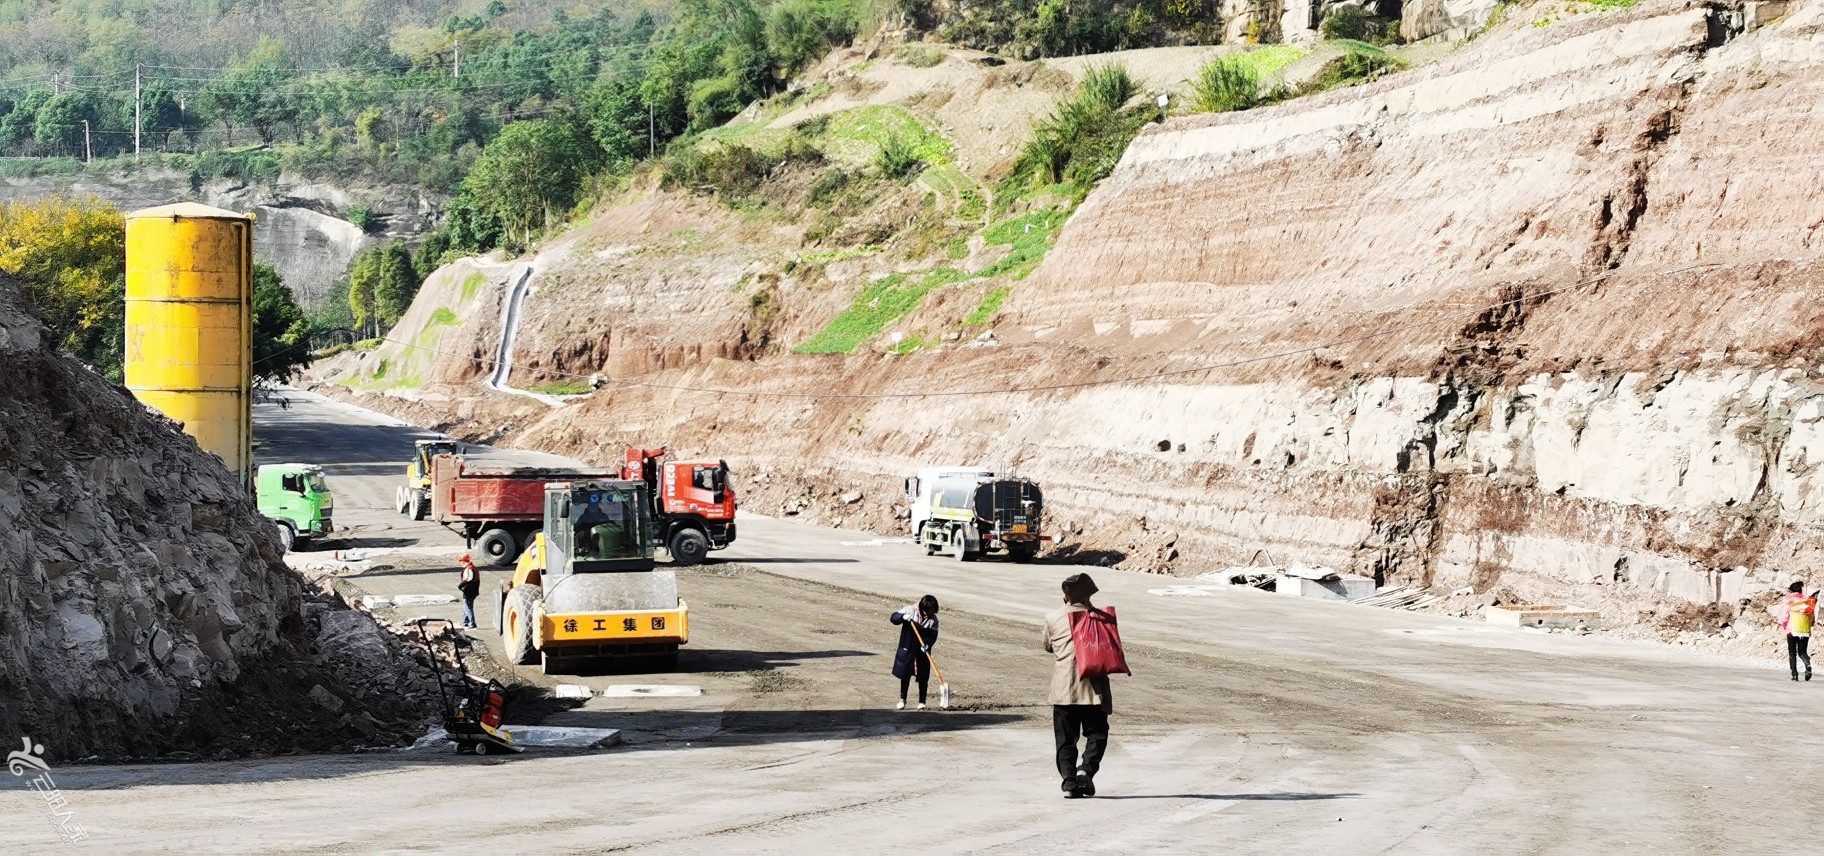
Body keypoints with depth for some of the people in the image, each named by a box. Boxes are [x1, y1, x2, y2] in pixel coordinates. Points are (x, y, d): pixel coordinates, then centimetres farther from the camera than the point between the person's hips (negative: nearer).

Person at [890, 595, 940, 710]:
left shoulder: (933, 619, -6)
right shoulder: (910, 610, -9)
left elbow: (933, 635, -9)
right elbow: (893, 617, -10)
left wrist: (927, 644, -27)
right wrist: (903, 617, -29)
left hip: (922, 651, 1)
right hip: (907, 650, -1)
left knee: (923, 677, 3)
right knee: (905, 675, 6)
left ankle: (922, 702, 15)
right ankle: (902, 700, 19)